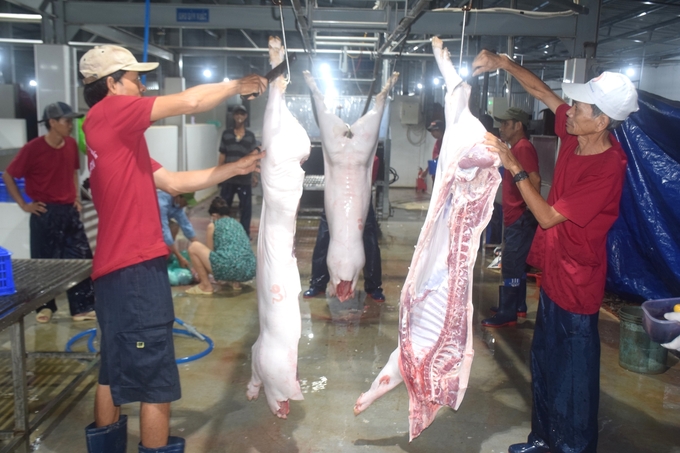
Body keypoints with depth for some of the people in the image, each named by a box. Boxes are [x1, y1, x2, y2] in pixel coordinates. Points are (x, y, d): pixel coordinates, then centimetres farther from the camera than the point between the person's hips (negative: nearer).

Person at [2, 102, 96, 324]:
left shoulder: (71, 145, 3)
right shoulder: (33, 148, -13)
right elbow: (8, 176, -6)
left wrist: (76, 197, 10)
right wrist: (24, 205, -7)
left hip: (69, 211, 5)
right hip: (45, 213, -5)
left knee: (81, 259, 4)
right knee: (44, 261, 7)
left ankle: (82, 308, 13)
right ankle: (45, 306, 24)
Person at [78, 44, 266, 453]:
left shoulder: (119, 136, 17)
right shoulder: (110, 112, -9)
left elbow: (174, 182, 14)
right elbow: (190, 101, -13)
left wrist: (237, 168, 12)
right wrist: (237, 85, 4)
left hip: (117, 270, 10)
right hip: (136, 270, -10)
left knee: (116, 372, 21)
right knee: (157, 384, 0)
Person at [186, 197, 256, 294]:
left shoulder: (212, 226, 10)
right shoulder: (236, 223, 27)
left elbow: (210, 251, 18)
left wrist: (200, 275, 38)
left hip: (229, 270, -7)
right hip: (250, 271, 7)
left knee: (194, 247, 10)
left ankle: (206, 286, 11)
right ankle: (235, 282, 18)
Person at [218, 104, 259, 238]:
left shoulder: (250, 136, 3)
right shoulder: (226, 134, 4)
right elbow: (222, 155, 6)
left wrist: (254, 175, -2)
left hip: (245, 178, -1)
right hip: (228, 177, 1)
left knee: (246, 207, 4)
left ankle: (245, 234, 16)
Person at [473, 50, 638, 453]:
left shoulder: (608, 169, -25)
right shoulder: (576, 136, -3)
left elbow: (548, 217, -24)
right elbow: (542, 91, 8)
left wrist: (515, 168, -21)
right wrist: (503, 62, -3)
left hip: (577, 284, -9)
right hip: (554, 274, 9)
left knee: (574, 378, 7)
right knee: (545, 364, 22)